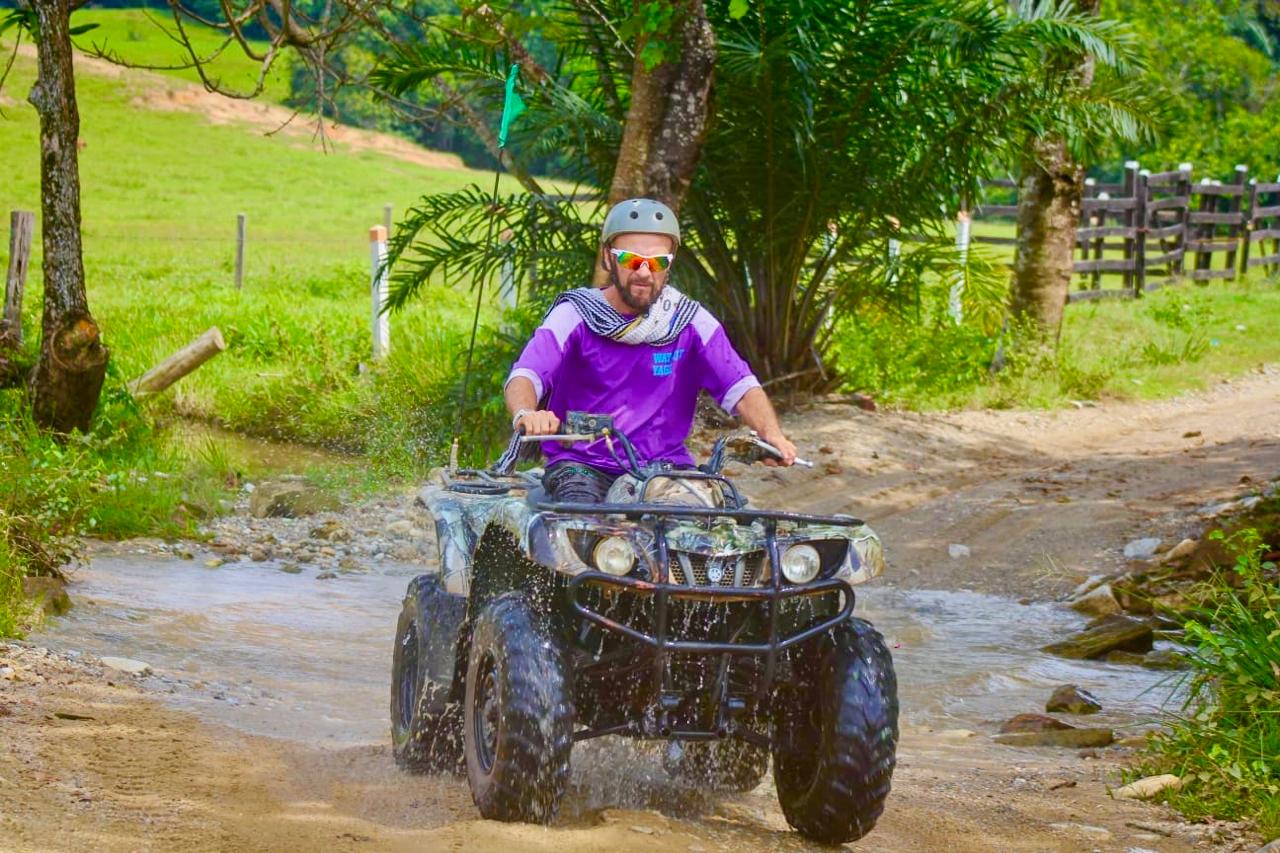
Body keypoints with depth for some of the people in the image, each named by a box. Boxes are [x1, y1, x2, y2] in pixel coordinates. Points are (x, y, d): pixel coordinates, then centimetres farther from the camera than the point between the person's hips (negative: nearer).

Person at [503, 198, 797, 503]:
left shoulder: (691, 322, 5)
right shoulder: (574, 315, -2)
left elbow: (741, 386, -4)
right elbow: (524, 376, -16)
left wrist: (772, 434, -26)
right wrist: (525, 414, -41)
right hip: (580, 464, -2)